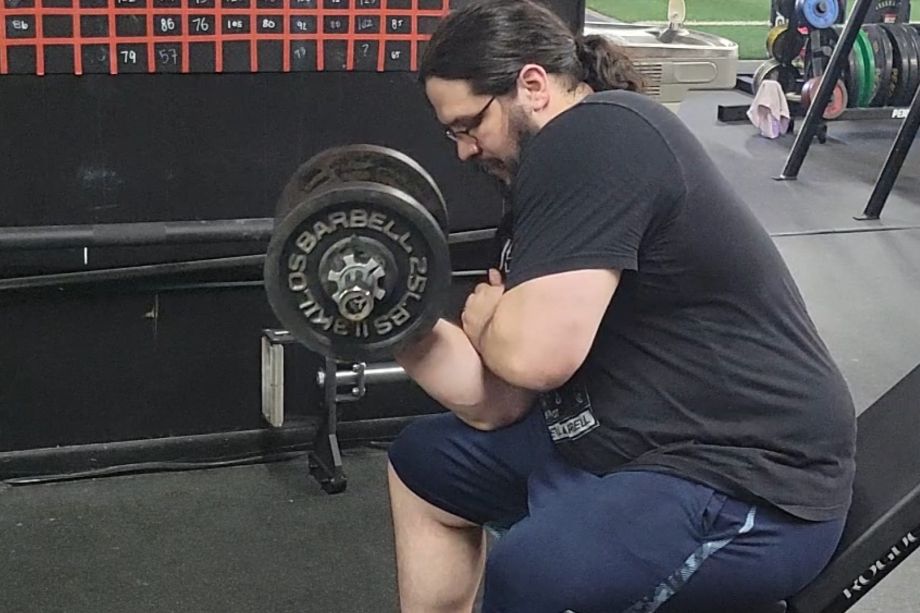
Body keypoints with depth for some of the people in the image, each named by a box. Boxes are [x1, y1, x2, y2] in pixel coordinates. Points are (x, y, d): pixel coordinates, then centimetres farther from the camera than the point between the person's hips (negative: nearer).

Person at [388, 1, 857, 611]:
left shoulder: (597, 137, -17)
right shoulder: (552, 171, 12)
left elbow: (535, 355, -27)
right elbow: (497, 404, 8)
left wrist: (482, 322, -5)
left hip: (748, 486, -11)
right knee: (426, 462, 21)